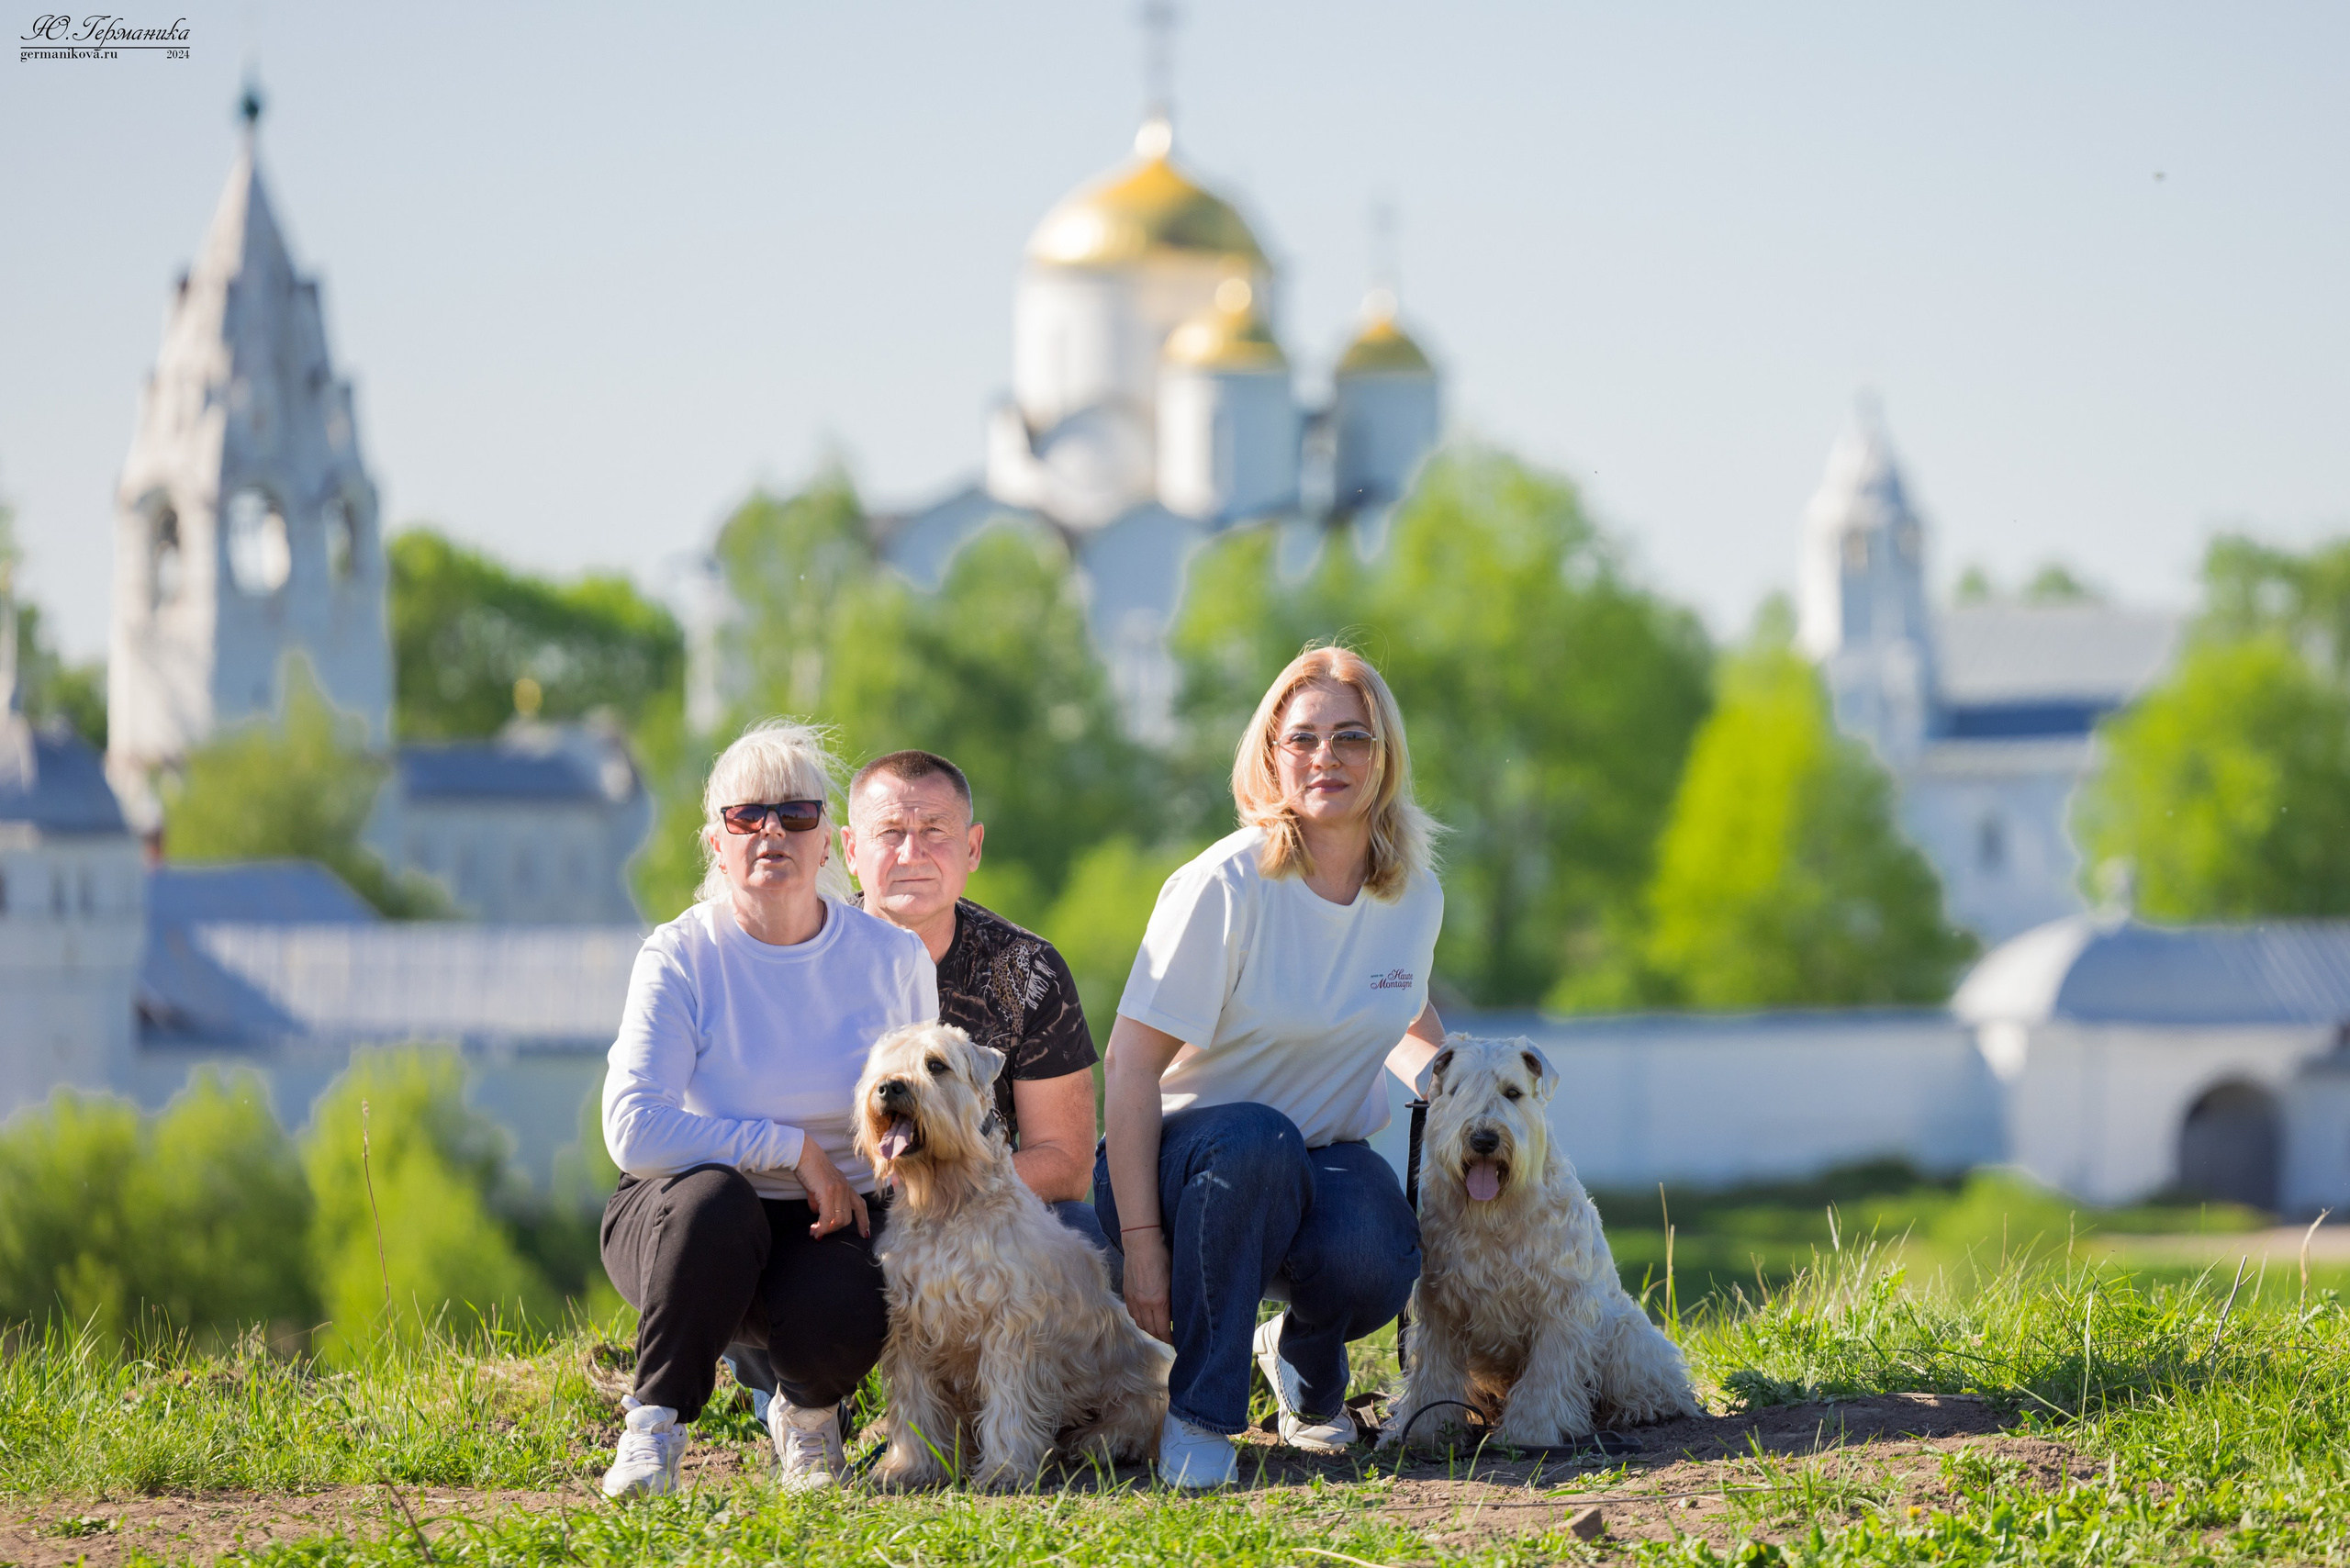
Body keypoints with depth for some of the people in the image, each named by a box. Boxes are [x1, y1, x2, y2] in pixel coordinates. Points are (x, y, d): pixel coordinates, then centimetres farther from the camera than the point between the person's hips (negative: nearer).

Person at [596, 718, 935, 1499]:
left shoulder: (892, 958, -2)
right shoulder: (681, 958, -11)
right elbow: (634, 1130, -21)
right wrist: (793, 1149, -22)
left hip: (838, 1219, 2)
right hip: (685, 1218, -1)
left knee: (838, 1322, -33)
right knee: (712, 1197, -38)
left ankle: (808, 1411, 7)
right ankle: (653, 1426, -17)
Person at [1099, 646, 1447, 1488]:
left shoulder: (1415, 895, 0)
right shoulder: (1226, 887, -18)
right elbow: (1131, 1063, -18)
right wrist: (1141, 1238, -24)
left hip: (1326, 1160, 4)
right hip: (1191, 1150, -3)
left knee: (1372, 1268, -32)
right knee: (1254, 1139, -40)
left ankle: (1303, 1357, 7)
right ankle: (1199, 1412, -25)